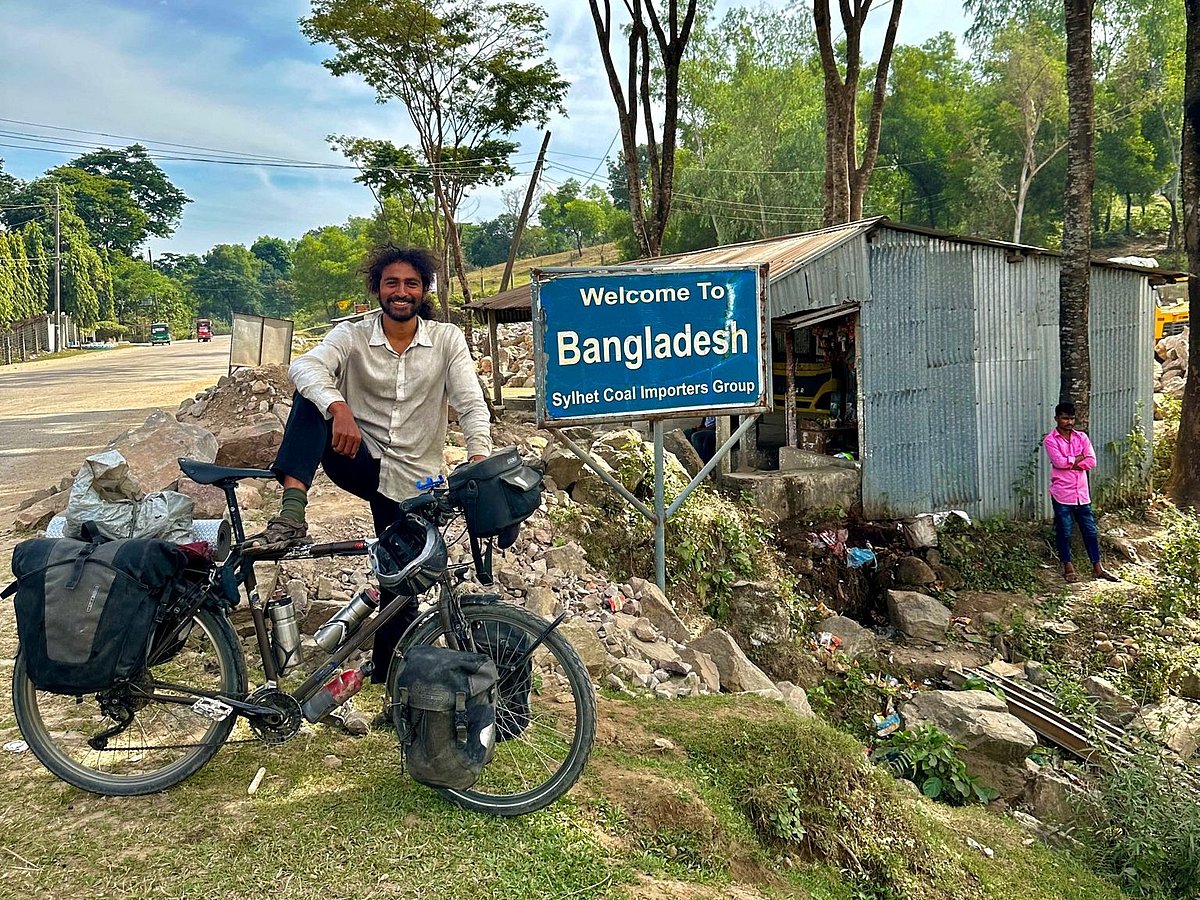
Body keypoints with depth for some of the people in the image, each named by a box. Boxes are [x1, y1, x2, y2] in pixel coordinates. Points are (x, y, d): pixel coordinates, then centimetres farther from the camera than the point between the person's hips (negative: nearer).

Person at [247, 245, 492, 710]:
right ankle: (291, 517, -32)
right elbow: (305, 366, -22)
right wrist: (338, 408, -43)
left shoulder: (447, 339, -3)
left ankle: (388, 678, 24)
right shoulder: (352, 335, -4)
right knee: (313, 395, -24)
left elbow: (471, 402, -13)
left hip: (413, 481, 0)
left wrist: (479, 456, -31)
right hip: (359, 461, 0)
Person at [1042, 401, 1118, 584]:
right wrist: (1079, 457, -8)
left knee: (1090, 531, 9)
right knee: (1064, 533, 5)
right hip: (1062, 494, -4)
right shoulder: (1050, 440, -6)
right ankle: (1068, 569, 17)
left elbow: (1092, 461, -4)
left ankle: (1097, 568, 18)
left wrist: (1069, 463, -14)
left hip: (1082, 493, 4)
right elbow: (1059, 461, -20)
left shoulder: (1081, 437, 6)